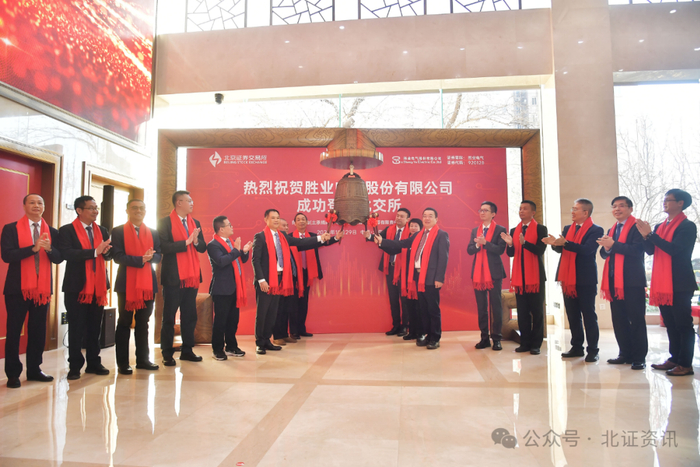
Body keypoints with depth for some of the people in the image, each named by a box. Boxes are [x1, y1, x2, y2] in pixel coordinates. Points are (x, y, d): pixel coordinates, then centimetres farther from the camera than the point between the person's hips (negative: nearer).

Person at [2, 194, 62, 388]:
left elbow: (59, 258, 1)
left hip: (43, 288, 3)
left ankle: (34, 370, 21)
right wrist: (33, 248, -23)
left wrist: (49, 249, -19)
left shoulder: (52, 232, 9)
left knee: (38, 331, 9)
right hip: (18, 287, -3)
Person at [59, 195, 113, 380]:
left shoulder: (102, 231, 13)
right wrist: (94, 251, -24)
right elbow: (66, 253, -18)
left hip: (98, 285, 4)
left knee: (95, 327, 10)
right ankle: (75, 366, 14)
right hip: (77, 286, -4)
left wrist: (105, 251, -16)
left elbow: (109, 254, 7)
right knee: (76, 328, 3)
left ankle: (94, 363, 20)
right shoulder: (66, 230, -3)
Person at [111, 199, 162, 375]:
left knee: (143, 322, 10)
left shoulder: (153, 233, 13)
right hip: (127, 283, -3)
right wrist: (140, 260, -18)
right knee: (124, 323, 3)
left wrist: (150, 257, -15)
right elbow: (117, 256, -9)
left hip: (148, 283, 4)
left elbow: (158, 255, 7)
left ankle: (143, 359, 18)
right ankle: (122, 363, 10)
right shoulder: (118, 231, 2)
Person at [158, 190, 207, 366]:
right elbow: (164, 247, -17)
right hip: (173, 277, -5)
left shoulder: (195, 223, 12)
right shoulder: (165, 222, -6)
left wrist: (196, 241, -12)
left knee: (190, 316, 10)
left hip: (192, 277, 6)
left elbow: (203, 247, 9)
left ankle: (187, 350, 21)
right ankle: (167, 354, 13)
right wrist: (186, 242, -19)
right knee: (169, 317, 4)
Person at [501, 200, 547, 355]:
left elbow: (540, 250, -13)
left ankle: (536, 344, 9)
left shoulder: (540, 229, -2)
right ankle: (525, 342, 16)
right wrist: (509, 244, -12)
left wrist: (524, 243, -27)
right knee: (522, 312, 8)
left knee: (536, 311, 2)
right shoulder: (514, 230, 12)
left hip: (535, 275, -4)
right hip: (519, 276, 4)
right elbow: (511, 254, 9)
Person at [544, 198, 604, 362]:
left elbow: (587, 249, -21)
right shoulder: (567, 229, 13)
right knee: (572, 315, 12)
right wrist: (555, 243, -18)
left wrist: (565, 243, -29)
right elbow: (561, 248, 4)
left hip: (585, 279, -6)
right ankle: (577, 347, 21)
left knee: (589, 315, 2)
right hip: (568, 278, 6)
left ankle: (593, 350, 10)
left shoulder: (596, 230, -6)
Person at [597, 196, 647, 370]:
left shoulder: (637, 227, -4)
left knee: (636, 319, -1)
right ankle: (625, 354, 20)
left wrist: (613, 245, -19)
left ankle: (639, 357, 6)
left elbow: (637, 249, -18)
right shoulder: (611, 230, 19)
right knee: (618, 319, 11)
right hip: (615, 281, 7)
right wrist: (606, 248, -9)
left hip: (633, 281, -7)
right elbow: (604, 254, 12)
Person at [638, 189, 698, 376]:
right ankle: (674, 358, 21)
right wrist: (645, 235, -8)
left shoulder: (688, 226, -7)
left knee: (683, 324, -3)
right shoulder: (660, 227, 14)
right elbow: (650, 251, 8)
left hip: (680, 283, -7)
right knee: (670, 323, 12)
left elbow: (674, 249, -19)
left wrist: (651, 235, -19)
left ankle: (686, 364, 2)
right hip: (662, 283, 7)